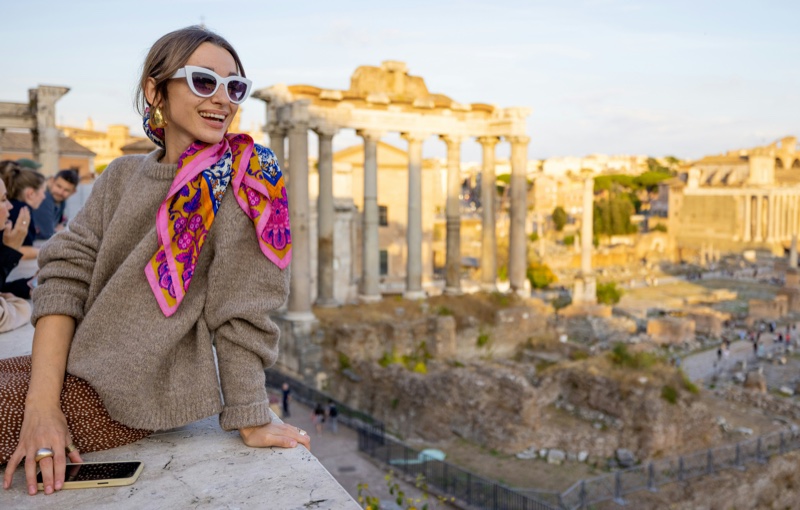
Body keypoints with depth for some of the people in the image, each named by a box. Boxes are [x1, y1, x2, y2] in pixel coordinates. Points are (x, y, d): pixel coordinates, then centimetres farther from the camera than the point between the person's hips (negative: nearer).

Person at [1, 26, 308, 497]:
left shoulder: (244, 179, -11)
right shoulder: (123, 175, 6)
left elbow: (242, 315, -13)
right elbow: (65, 274, -4)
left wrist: (252, 423, -10)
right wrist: (42, 403, -16)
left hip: (134, 395, -6)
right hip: (74, 367, 6)